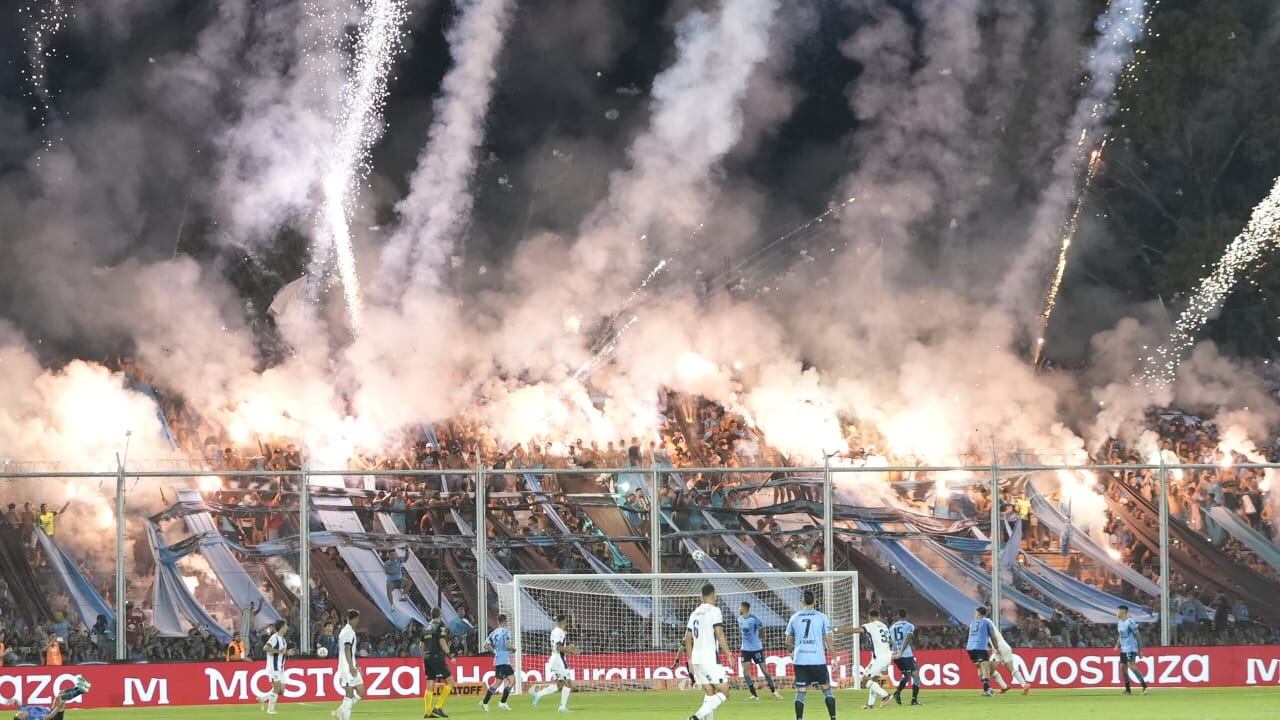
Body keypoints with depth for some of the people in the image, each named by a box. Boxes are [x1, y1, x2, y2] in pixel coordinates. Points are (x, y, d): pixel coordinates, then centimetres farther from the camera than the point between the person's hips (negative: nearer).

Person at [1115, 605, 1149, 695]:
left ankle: (1144, 686, -18)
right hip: (1123, 649, 9)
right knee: (1122, 667, 5)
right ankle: (1128, 689, 12)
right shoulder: (1120, 623, 13)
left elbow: (1137, 635, -13)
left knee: (1131, 666, -20)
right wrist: (1117, 645, 8)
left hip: (1131, 648, -9)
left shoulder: (1130, 622, -13)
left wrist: (1140, 650, -13)